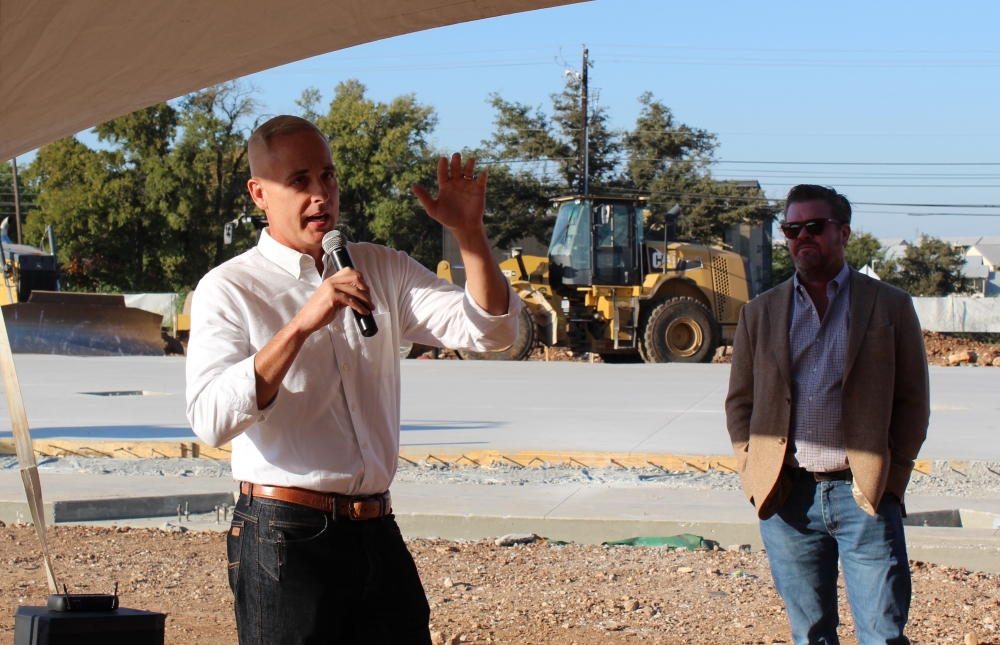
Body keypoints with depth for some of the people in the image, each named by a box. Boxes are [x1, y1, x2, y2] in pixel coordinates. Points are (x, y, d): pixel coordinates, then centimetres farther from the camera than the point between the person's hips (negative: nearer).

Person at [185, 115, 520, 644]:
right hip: (286, 540, -5)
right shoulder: (227, 290, -3)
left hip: (379, 535, 5)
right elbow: (211, 420, -18)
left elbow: (487, 330, 6)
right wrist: (303, 323, -26)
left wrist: (468, 232, -9)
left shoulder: (382, 271, 15)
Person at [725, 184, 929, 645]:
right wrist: (754, 476, 2)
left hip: (864, 494, -2)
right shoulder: (760, 314, 12)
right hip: (787, 498, 2)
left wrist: (892, 475, -3)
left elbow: (913, 400, 6)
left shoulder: (890, 307, 6)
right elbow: (739, 402, 15)